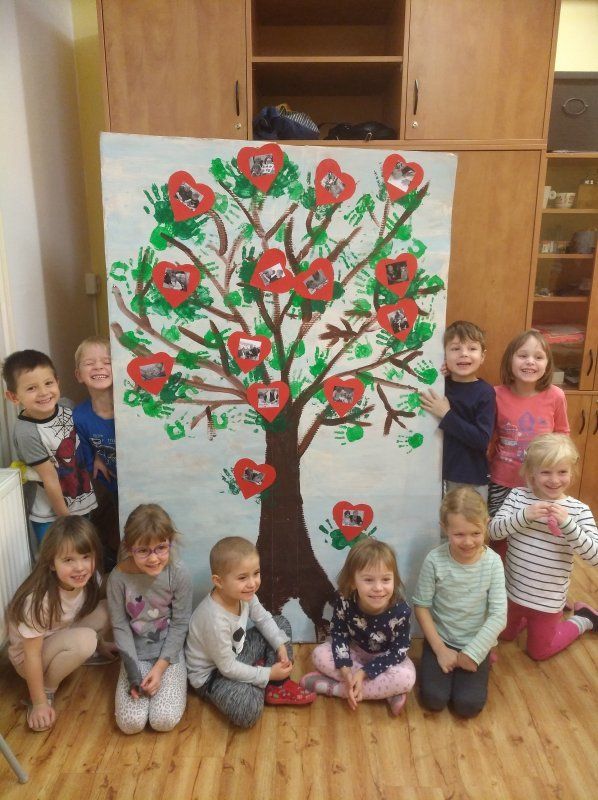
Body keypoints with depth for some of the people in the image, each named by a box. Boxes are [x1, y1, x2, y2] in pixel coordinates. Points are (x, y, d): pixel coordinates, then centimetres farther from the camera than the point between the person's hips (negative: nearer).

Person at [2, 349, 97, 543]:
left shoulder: (67, 406, -9)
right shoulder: (27, 432, -25)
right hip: (51, 519, -5)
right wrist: (66, 519, -11)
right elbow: (50, 480, -18)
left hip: (83, 506, 6)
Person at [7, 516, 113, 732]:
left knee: (106, 611, -15)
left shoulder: (88, 580, -18)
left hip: (63, 637, 7)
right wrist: (39, 703, -19)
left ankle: (77, 656, 9)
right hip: (30, 655, -6)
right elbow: (32, 655, -26)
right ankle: (46, 692, -8)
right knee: (83, 640, -33)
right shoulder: (39, 600, -36)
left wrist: (99, 644, 18)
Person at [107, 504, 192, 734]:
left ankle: (167, 679, 16)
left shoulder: (179, 574, -20)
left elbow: (180, 624, -10)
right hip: (135, 654, 1)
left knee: (164, 721, -13)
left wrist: (160, 667, -15)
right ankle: (143, 680, 18)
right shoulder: (119, 577, -19)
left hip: (169, 653, -1)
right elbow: (120, 625, -9)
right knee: (131, 723, -10)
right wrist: (133, 672, -14)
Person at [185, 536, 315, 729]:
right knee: (248, 710, -33)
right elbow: (228, 668, -26)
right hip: (211, 673, -8)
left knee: (281, 624, 8)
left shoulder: (244, 594, -16)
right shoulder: (215, 620, -37)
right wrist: (268, 674, -19)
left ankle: (278, 687, 3)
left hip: (236, 652, 8)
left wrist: (281, 645, -7)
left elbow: (263, 618, 6)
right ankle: (270, 681, 1)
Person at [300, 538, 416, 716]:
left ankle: (333, 687, -21)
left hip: (387, 658, -2)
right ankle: (386, 691, -18)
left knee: (406, 678, -31)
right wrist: (346, 672, -28)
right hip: (354, 651, 2)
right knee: (319, 655, -20)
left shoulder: (400, 611, -32)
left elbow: (398, 651, -22)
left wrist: (363, 673, -29)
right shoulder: (344, 601, -28)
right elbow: (338, 633, -15)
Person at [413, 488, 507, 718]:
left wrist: (471, 653, -16)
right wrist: (440, 649, -12)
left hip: (476, 643, 0)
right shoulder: (435, 560, -18)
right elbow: (422, 606, -9)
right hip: (440, 639, 0)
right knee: (433, 699, -14)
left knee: (468, 705, -13)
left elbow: (498, 616, -15)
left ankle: (476, 663, 14)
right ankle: (441, 662, 14)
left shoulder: (493, 562, -16)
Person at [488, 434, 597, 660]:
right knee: (505, 635, 24)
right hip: (511, 590, 3)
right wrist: (525, 516, -31)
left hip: (548, 599, -3)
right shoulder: (517, 496, -11)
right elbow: (494, 531, -16)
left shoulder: (579, 510, -16)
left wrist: (567, 523, -35)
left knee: (538, 652, 20)